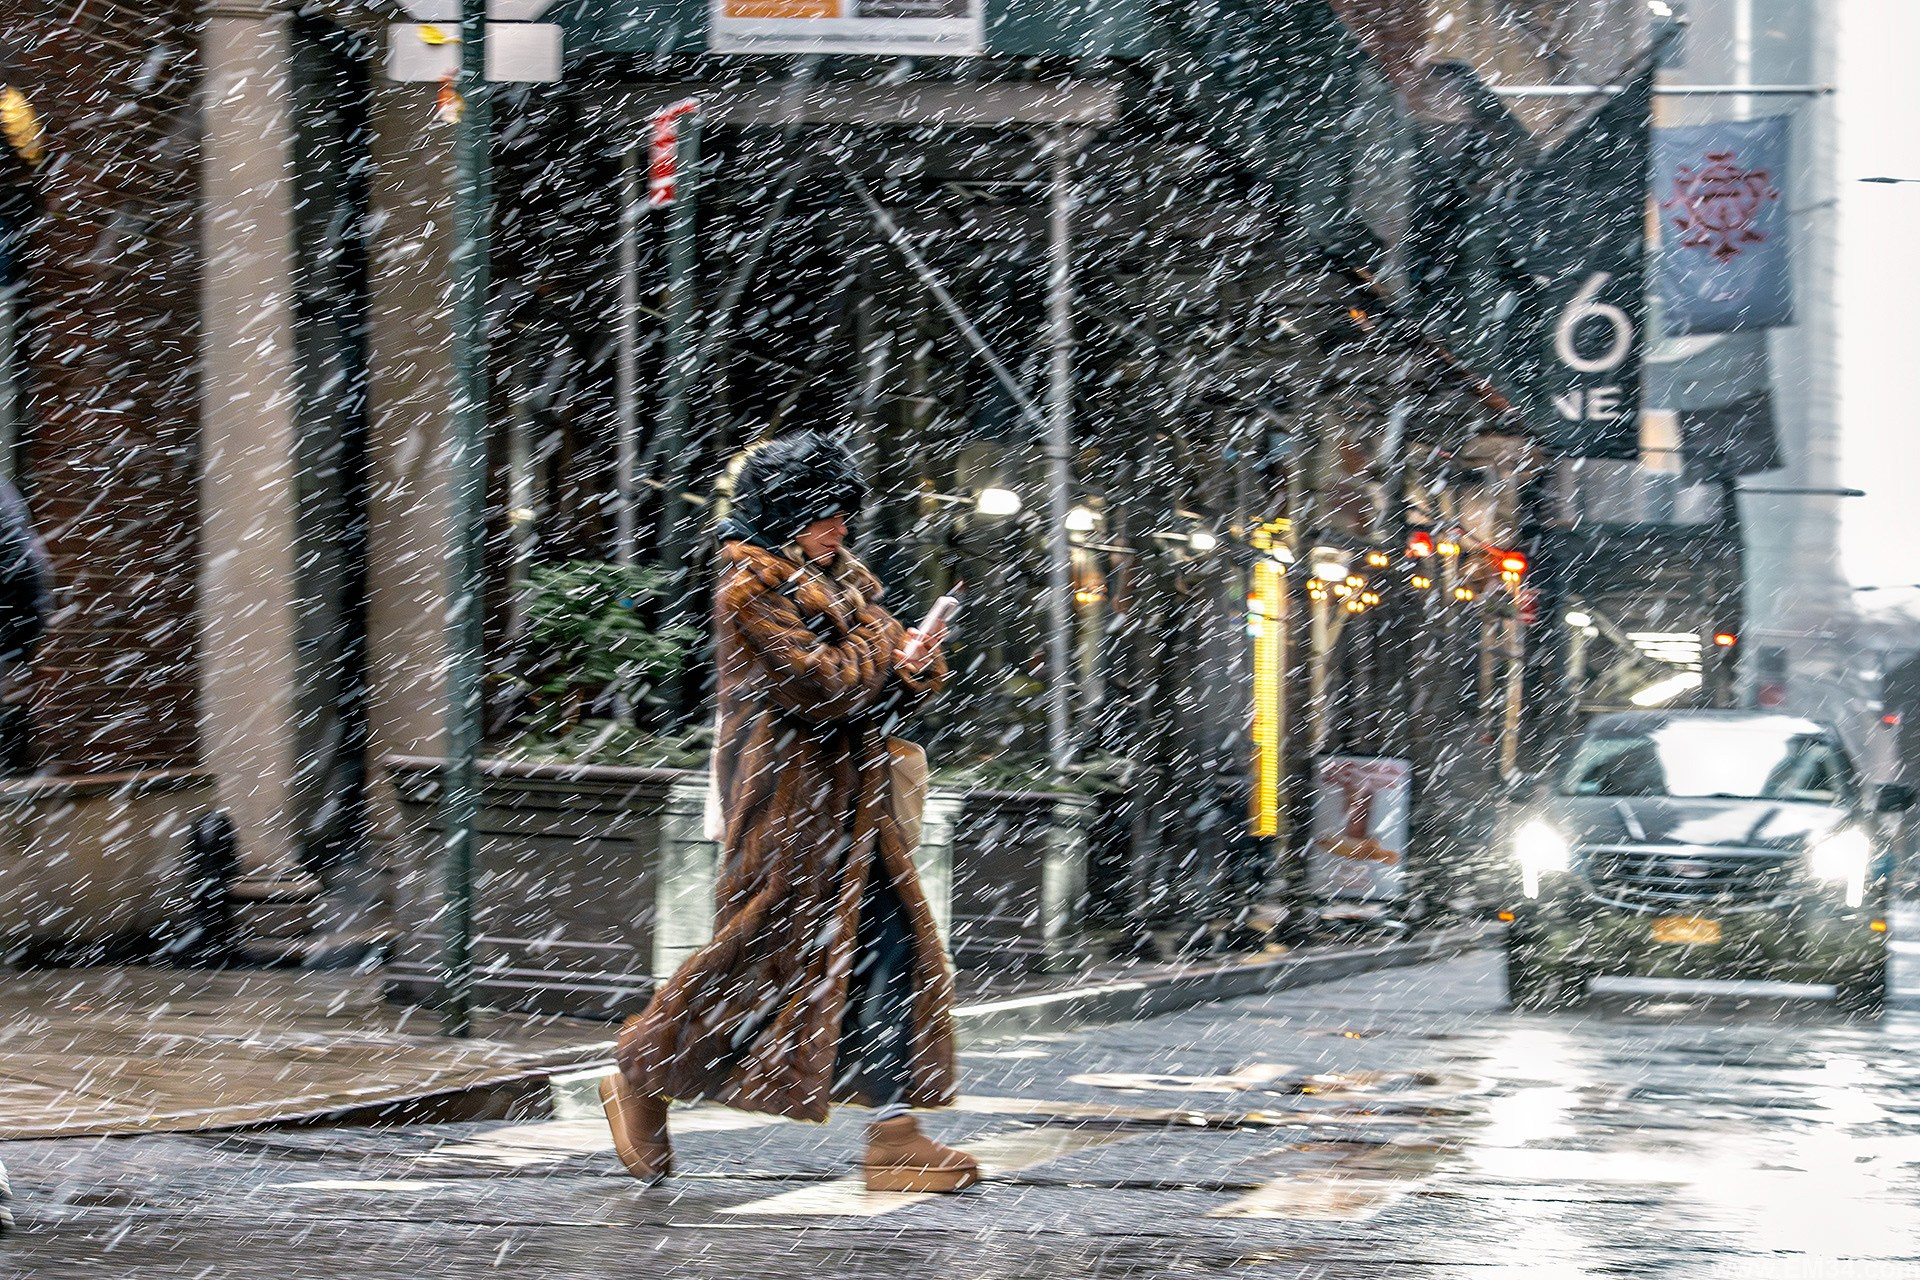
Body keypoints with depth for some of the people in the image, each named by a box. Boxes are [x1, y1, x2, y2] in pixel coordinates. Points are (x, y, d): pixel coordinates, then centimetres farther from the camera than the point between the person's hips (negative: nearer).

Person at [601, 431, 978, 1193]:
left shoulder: (838, 581, 17)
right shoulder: (750, 590, -10)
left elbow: (909, 670, 12)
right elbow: (816, 683, -19)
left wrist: (916, 665, -11)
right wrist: (890, 664, -6)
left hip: (852, 804, 8)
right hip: (785, 802, -8)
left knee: (888, 955, 0)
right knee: (762, 955, -5)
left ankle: (894, 1133, -2)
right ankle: (640, 1081, 11)